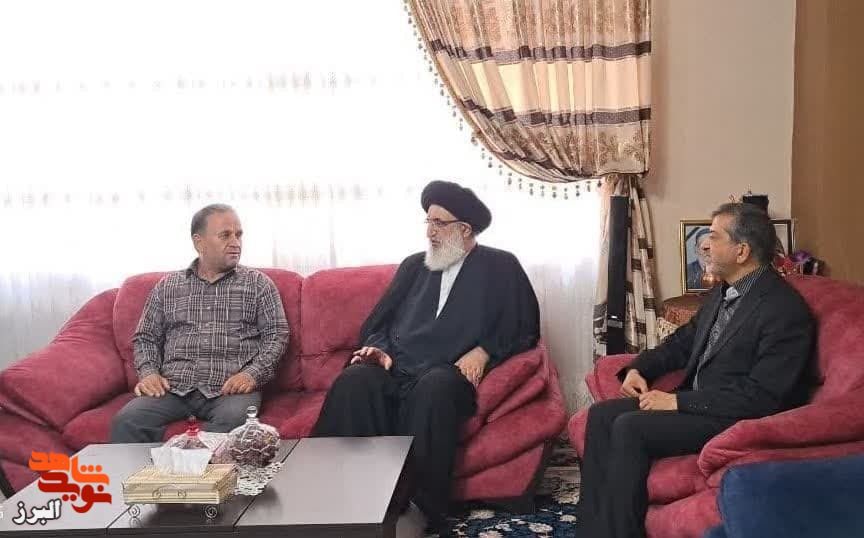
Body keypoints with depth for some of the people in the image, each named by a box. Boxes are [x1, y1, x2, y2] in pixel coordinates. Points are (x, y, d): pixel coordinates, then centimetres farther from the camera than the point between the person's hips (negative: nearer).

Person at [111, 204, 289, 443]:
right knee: (126, 422, -27)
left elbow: (277, 335, 6)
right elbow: (146, 337, 21)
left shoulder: (258, 284, 12)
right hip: (174, 388, 2)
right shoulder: (167, 286, 18)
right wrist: (148, 372, 1)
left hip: (231, 388, -1)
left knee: (234, 420, -35)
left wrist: (253, 373, -10)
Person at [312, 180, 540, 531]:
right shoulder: (413, 266, 22)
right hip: (396, 373, 4)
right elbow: (378, 322, 19)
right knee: (354, 381, -30)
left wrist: (483, 351, -10)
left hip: (446, 376, -3)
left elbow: (524, 328, 6)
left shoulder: (501, 267, 11)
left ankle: (421, 511, -32)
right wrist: (380, 350, -3)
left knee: (434, 388, -39)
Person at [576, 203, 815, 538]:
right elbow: (684, 340, 22)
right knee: (602, 414, -5)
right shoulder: (724, 292, 10)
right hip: (696, 401, 9)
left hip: (740, 419, -9)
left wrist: (679, 401, -22)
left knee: (629, 429, -25)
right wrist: (639, 368, 2)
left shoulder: (785, 310, -19)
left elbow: (763, 397, -24)